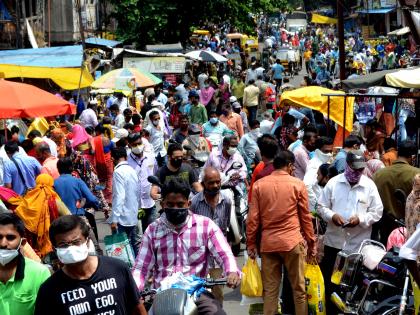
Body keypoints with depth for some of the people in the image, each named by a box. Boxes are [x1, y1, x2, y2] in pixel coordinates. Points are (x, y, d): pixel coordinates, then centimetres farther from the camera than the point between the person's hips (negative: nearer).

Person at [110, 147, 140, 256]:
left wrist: (114, 219, -22)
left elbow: (119, 196, -22)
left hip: (122, 217, -8)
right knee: (133, 244, 15)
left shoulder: (118, 171, -15)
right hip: (133, 216, 8)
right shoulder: (132, 170, 8)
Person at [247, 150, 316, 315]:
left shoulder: (259, 185, 2)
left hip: (267, 243, 2)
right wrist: (311, 242, 12)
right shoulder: (298, 184, -2)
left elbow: (253, 217, 1)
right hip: (292, 241, -2)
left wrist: (251, 243, 9)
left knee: (270, 289, 7)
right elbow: (305, 216, 2)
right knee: (299, 288, 8)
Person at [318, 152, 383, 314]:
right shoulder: (333, 182, 1)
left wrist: (360, 219, -17)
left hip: (358, 244, -1)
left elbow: (377, 211, -1)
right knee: (330, 280, 10)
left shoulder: (369, 185, -1)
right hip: (334, 241, 1)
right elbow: (321, 206, 3)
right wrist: (332, 216, -16)